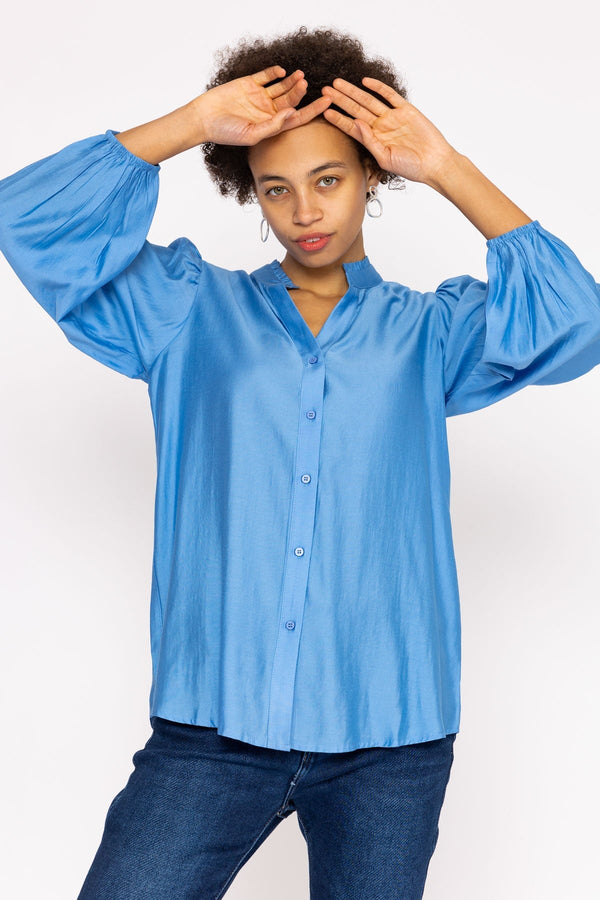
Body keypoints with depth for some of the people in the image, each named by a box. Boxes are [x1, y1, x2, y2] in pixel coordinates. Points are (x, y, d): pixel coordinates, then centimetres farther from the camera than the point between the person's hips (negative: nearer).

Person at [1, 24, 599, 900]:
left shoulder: (427, 332, 9)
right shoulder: (191, 313, 10)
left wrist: (448, 170, -4)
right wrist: (192, 123, -3)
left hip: (388, 736, 1)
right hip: (212, 725, 0)